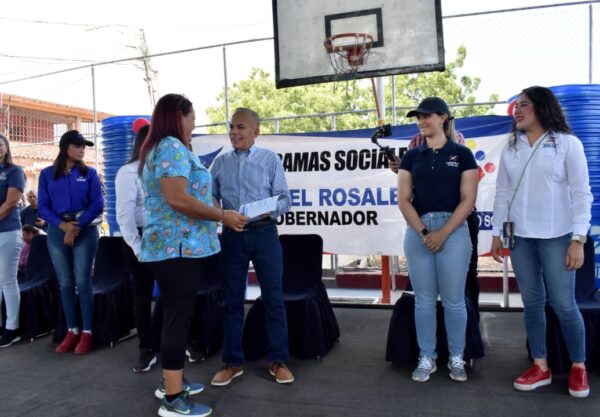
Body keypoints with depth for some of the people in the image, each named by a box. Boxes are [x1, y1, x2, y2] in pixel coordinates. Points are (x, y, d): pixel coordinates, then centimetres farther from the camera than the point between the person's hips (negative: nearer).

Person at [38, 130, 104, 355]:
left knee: (82, 282, -4)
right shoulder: (47, 174, 7)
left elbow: (98, 204, -3)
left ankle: (87, 333, 2)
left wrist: (77, 227, -12)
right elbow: (43, 206, 2)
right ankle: (72, 331, 14)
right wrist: (63, 225, -13)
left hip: (85, 230, -2)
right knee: (65, 284, 5)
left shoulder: (89, 173, 5)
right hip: (57, 231, 2)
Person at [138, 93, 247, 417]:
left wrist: (217, 215, 22)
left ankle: (170, 381, 28)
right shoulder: (173, 147, -12)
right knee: (179, 318, -6)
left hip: (167, 245, 10)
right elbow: (177, 199, -23)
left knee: (174, 316, 17)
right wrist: (223, 216, -15)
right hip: (177, 246, -10)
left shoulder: (160, 147, 20)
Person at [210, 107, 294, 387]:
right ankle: (232, 362, 22)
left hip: (264, 234, -2)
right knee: (232, 300, 9)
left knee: (273, 299, 3)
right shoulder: (220, 163, 9)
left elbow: (284, 199, -3)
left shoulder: (270, 159, 1)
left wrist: (269, 210, -23)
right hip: (232, 236, 3)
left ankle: (278, 361, 17)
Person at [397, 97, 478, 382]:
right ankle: (426, 358, 19)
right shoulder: (411, 156, 9)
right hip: (418, 231, 2)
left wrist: (442, 233, -12)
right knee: (424, 299, 7)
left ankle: (456, 358, 21)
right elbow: (403, 199, 2)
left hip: (453, 230, -2)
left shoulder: (461, 154, 2)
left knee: (453, 300, 4)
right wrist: (424, 232, -10)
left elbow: (467, 200, -4)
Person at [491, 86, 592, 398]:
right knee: (532, 302, 8)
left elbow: (581, 193, -5)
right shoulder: (511, 148, 9)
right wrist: (496, 233, 8)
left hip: (556, 237, -3)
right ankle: (540, 367, 20)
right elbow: (502, 192, 10)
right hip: (520, 237, 4)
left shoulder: (567, 143, -3)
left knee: (563, 305, 0)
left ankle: (578, 367, 20)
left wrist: (578, 239, -11)